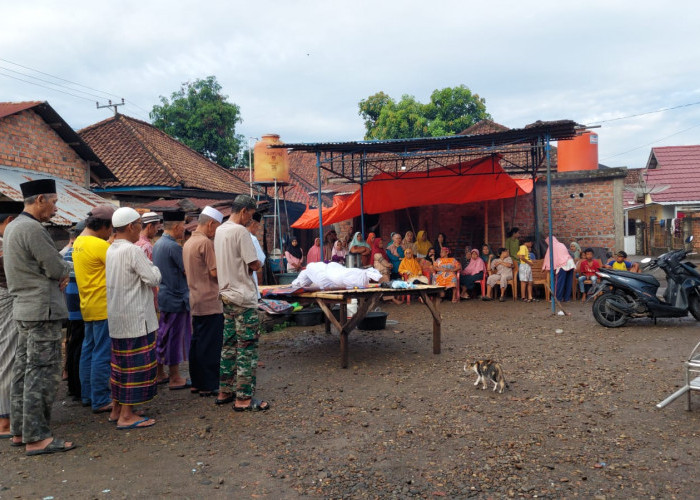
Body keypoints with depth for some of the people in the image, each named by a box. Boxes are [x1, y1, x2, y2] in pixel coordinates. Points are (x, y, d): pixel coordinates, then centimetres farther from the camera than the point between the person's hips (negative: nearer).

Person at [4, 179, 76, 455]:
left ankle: (19, 430, 23)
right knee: (43, 373, -6)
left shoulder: (12, 226, 15)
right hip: (42, 310, -10)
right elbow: (57, 268, -17)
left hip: (23, 308, 10)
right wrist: (65, 267, 5)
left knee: (23, 370, 14)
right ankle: (37, 437, -1)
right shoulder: (32, 228, -18)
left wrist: (59, 272, 3)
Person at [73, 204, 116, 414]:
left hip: (88, 306, 10)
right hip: (103, 307, -10)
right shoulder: (100, 245, -18)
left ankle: (87, 395, 25)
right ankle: (101, 401, 1)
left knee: (88, 350, 16)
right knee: (102, 354, -4)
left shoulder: (78, 242, 12)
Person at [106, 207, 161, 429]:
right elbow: (154, 279, -18)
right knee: (137, 364, -2)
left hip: (117, 318, 9)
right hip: (135, 318, -9)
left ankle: (117, 410, 26)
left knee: (121, 364, 17)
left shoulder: (111, 250, 11)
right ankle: (127, 416, 3)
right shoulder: (132, 250, -17)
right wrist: (150, 264, 1)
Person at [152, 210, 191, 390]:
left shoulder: (157, 244, 11)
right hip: (176, 299, -9)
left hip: (163, 296, 9)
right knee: (175, 338, -1)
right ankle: (175, 378, 8)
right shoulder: (173, 246, -19)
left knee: (162, 337, 16)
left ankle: (159, 374, 26)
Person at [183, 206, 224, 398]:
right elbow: (215, 272, -17)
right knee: (210, 345, -3)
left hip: (196, 301, 9)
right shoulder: (205, 242, -15)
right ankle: (209, 385, 3)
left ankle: (197, 383, 22)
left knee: (197, 342, 14)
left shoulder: (188, 243, 15)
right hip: (210, 301, -9)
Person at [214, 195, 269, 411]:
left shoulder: (219, 231, 12)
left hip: (226, 296, 9)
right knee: (247, 347, -3)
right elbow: (254, 265, -17)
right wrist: (257, 263, 4)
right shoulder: (240, 231, -16)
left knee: (229, 345, 16)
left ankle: (225, 391, 24)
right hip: (243, 297, -9)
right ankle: (244, 398, 0)